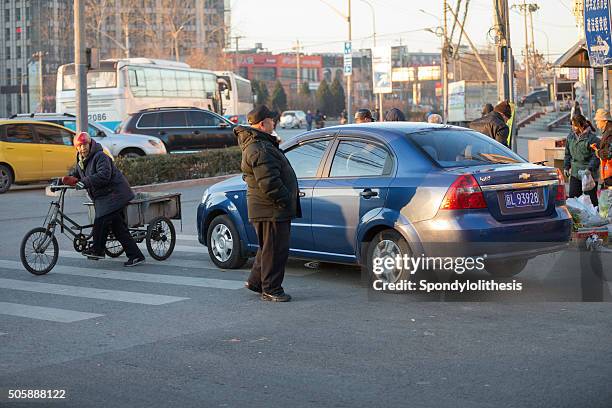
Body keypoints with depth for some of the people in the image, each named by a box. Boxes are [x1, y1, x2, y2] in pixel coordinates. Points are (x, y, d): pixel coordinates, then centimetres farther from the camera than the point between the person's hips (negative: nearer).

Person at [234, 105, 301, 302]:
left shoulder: (259, 143, 16)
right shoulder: (260, 150, -21)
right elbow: (269, 184, -26)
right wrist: (285, 201, -18)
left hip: (271, 209, 11)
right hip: (272, 210, -11)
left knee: (269, 247, 21)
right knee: (275, 249, -3)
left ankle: (256, 281, 30)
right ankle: (270, 289, 5)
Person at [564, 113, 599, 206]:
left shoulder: (592, 138, -13)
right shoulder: (570, 136, 8)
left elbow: (596, 156, -13)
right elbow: (568, 153, 19)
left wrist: (590, 168, -22)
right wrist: (566, 167, 14)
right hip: (575, 173, 6)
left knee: (591, 198, 1)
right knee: (573, 196, 6)